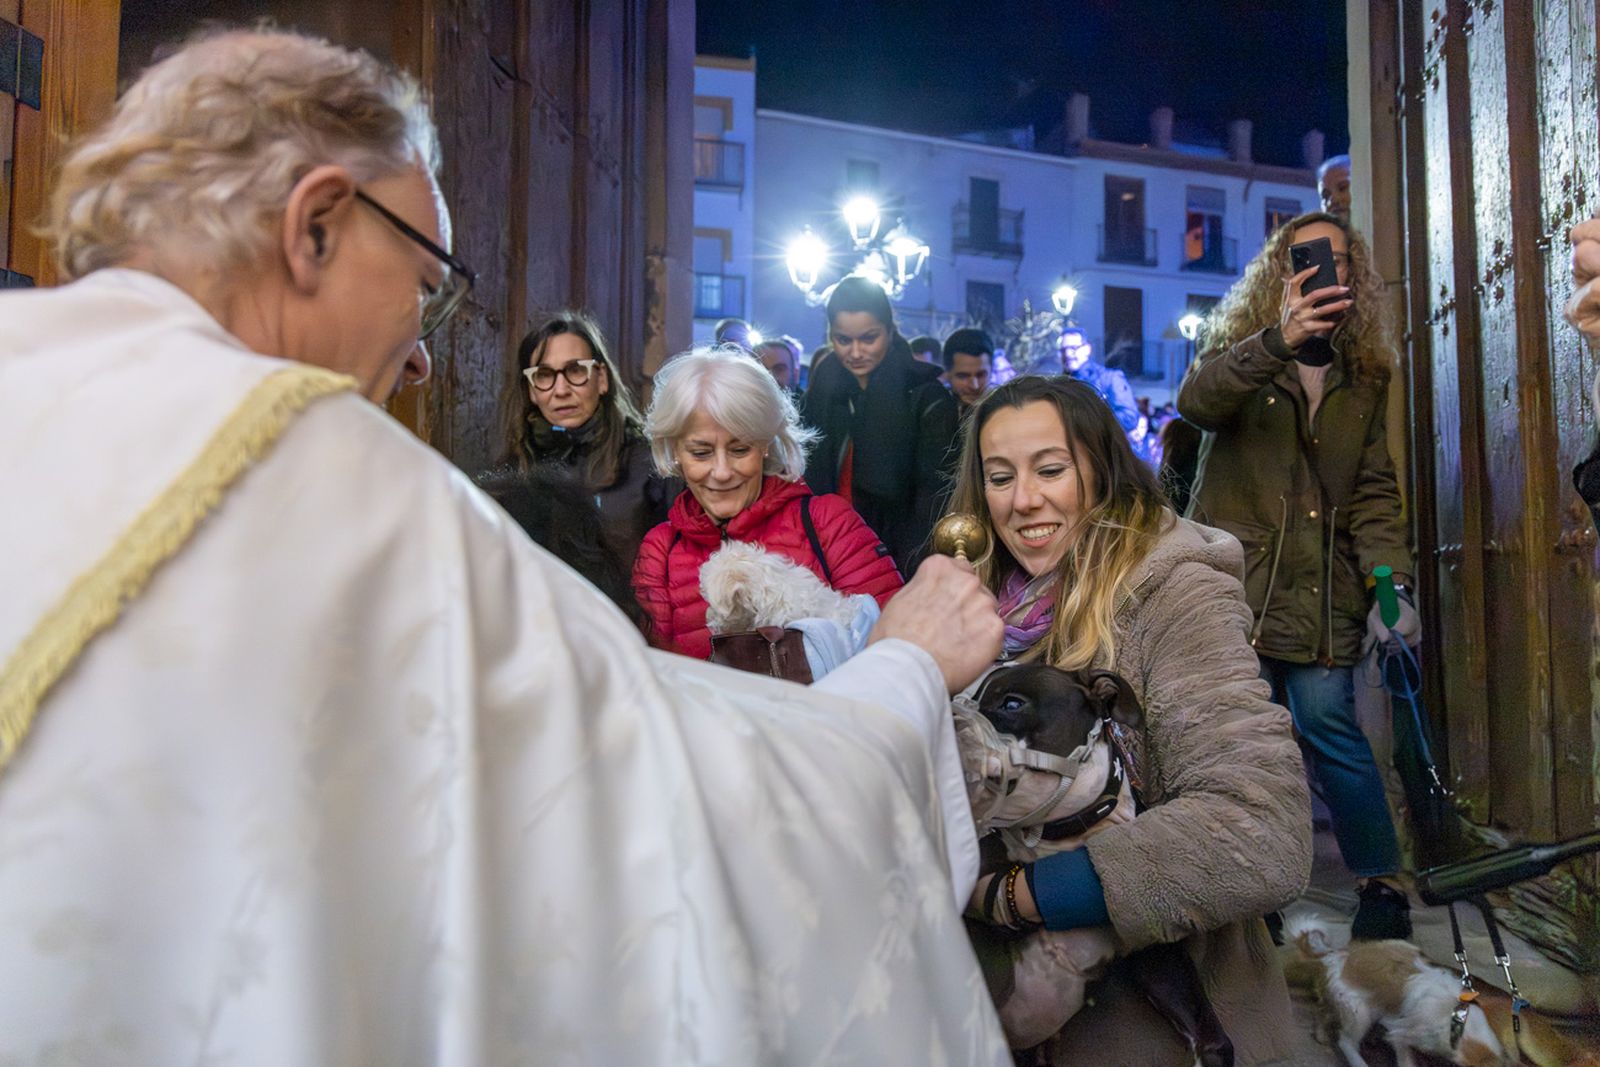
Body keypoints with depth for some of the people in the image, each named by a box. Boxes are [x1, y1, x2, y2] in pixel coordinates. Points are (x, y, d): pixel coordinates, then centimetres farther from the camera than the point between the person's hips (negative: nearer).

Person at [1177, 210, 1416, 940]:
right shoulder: (1241, 347, 5)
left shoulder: (1365, 375, 13)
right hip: (1233, 580, -1)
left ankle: (1382, 885, 8)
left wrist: (1391, 583, -6)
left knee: (1327, 723, -9)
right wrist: (1277, 341, -36)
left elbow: (1374, 491, 9)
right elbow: (1197, 400, -20)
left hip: (1320, 591, 1)